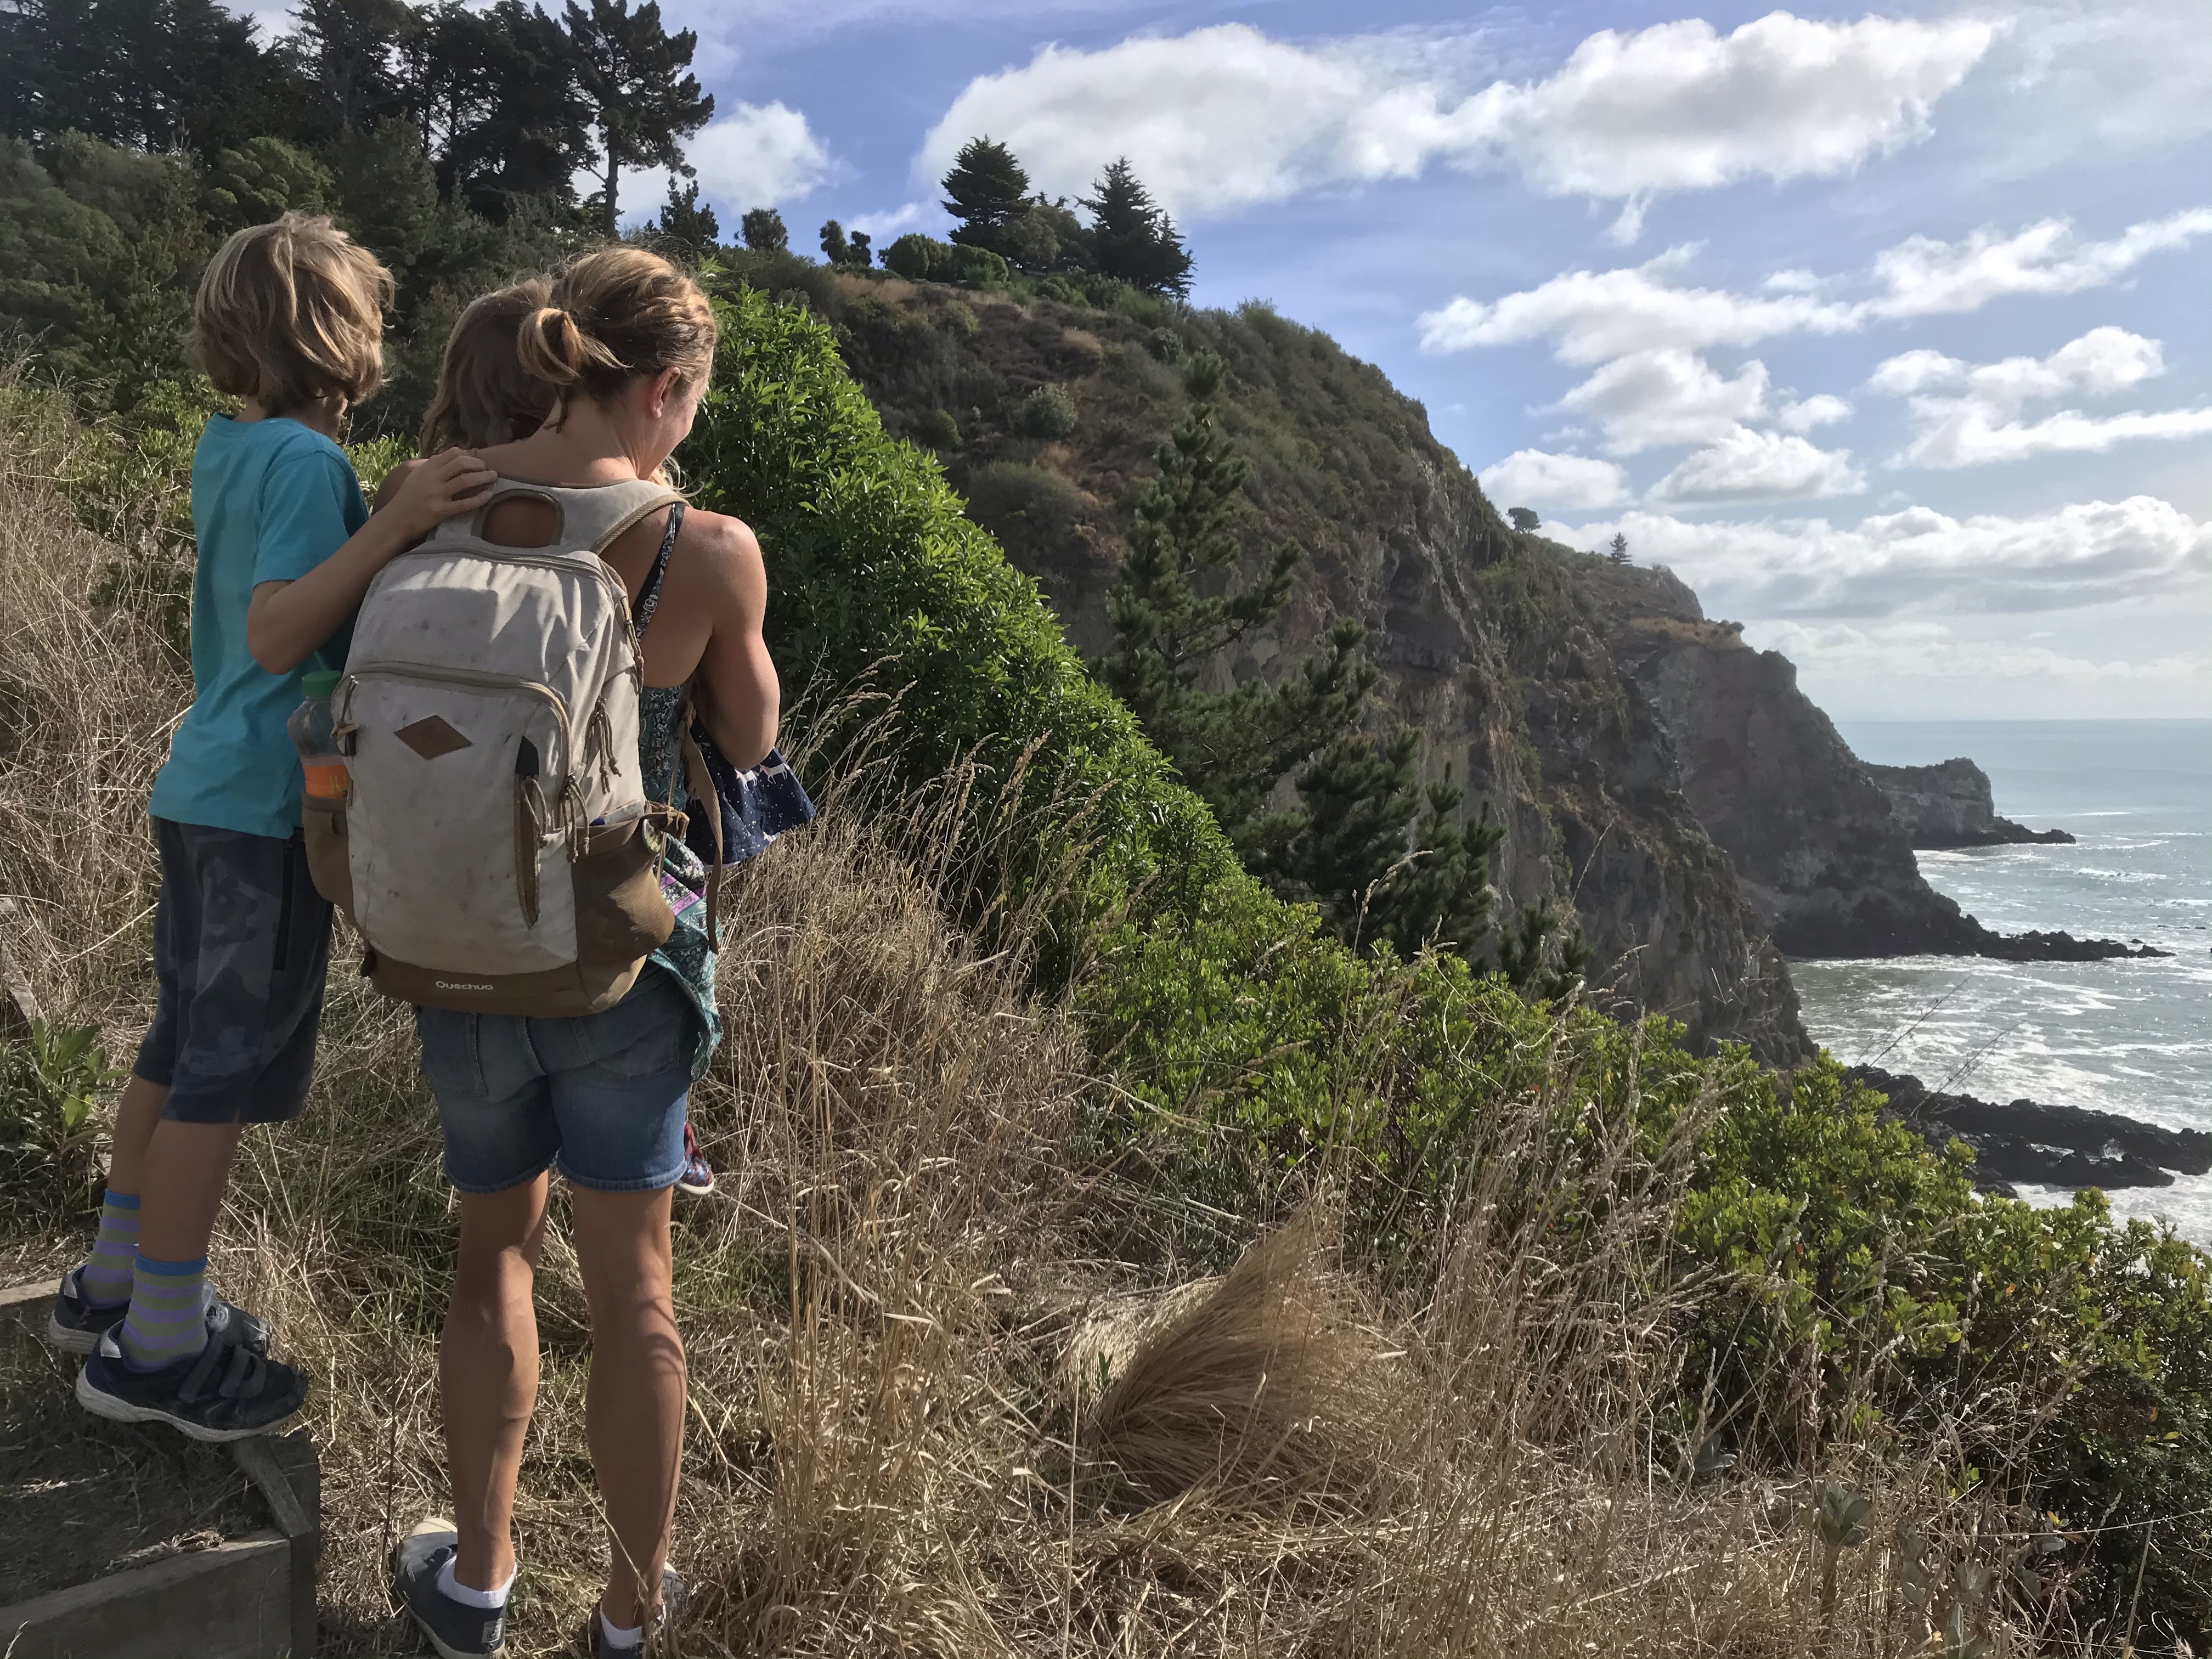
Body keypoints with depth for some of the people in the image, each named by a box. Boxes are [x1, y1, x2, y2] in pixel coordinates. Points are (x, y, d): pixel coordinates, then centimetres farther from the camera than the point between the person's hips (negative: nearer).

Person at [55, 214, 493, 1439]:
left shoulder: (228, 443, 10)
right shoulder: (307, 460, -17)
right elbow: (277, 636, -25)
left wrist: (403, 515, 8)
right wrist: (396, 525, -33)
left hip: (203, 789, 9)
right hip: (269, 807, -9)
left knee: (183, 1045, 18)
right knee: (228, 1071, 1)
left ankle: (112, 1288, 31)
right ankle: (155, 1350, 12)